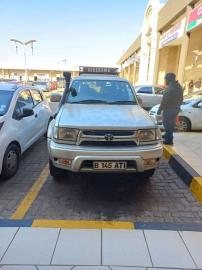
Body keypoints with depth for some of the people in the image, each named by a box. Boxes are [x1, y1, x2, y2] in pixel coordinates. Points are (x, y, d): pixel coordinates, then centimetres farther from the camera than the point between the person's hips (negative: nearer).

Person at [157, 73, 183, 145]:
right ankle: (167, 136, 37)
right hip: (176, 109, 9)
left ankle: (169, 140, 5)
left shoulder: (169, 88, -20)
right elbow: (181, 99, 16)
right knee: (171, 123, 20)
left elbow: (164, 101, -19)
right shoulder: (179, 88, 9)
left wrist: (159, 110, -11)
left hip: (169, 109, -9)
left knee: (168, 124, 0)